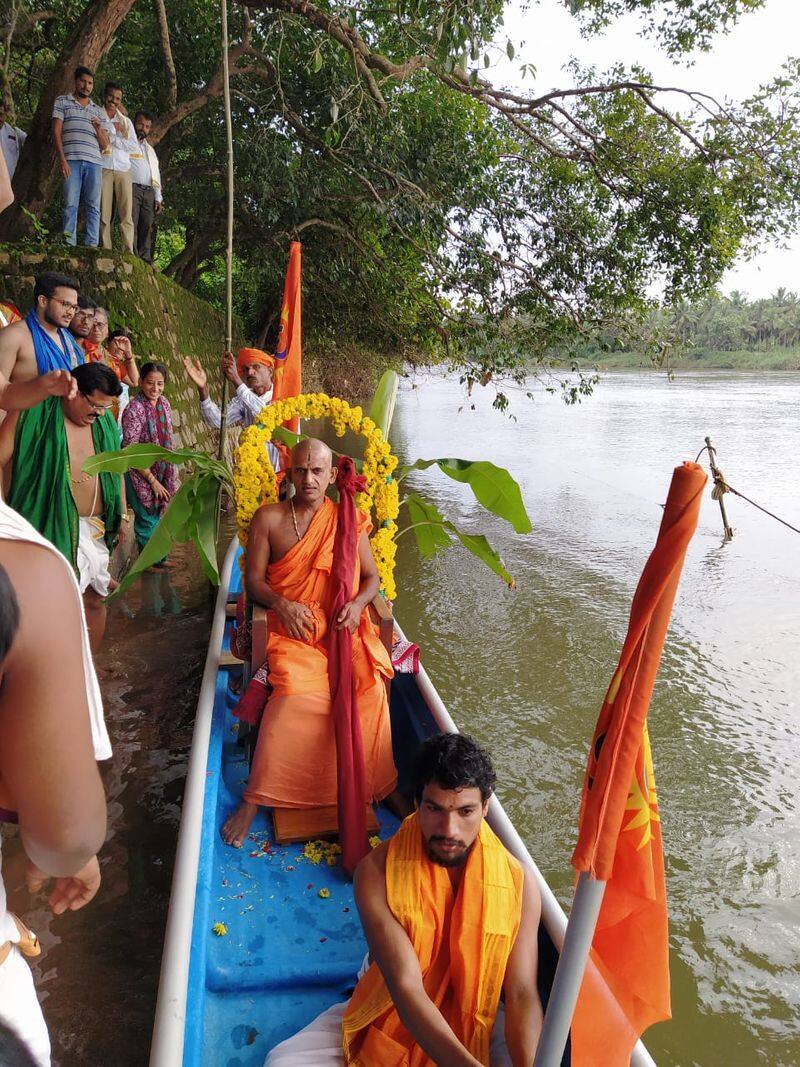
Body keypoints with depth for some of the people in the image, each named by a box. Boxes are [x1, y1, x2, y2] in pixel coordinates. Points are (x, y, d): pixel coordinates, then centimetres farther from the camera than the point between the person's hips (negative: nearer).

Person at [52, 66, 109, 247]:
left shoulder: (99, 111, 23)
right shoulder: (62, 102, 15)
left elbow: (105, 144, 18)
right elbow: (56, 131, 5)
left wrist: (98, 128, -3)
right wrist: (62, 160, -7)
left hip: (94, 162, 3)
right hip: (72, 160, -3)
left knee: (93, 206, -5)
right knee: (71, 204, -10)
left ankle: (92, 246, -8)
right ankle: (69, 244, -13)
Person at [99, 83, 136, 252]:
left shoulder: (126, 121, 22)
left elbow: (133, 145, 8)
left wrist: (111, 139, 0)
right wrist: (115, 128, -1)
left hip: (123, 170, 2)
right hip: (103, 168, -2)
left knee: (127, 214, -8)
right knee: (104, 213, -9)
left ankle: (129, 252, -12)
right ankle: (106, 251, -11)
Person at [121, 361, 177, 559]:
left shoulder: (164, 402, 0)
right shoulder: (135, 409, -21)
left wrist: (172, 473, 10)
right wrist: (152, 480, -18)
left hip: (162, 470, 6)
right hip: (141, 473, -6)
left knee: (158, 515, 18)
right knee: (148, 520, 5)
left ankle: (158, 557, 36)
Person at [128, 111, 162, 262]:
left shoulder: (151, 149, 31)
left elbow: (156, 174, 27)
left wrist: (158, 197, 17)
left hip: (149, 192, 5)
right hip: (132, 188, -5)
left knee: (146, 227, -3)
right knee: (132, 224, -16)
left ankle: (146, 260, -6)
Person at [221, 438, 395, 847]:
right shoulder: (268, 518, 6)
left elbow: (371, 576, 12)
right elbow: (253, 580, 4)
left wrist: (357, 604, -11)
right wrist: (281, 604, -16)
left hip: (342, 625, 2)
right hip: (291, 626, -2)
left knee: (370, 686, -27)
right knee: (297, 688, -32)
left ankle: (378, 783, -4)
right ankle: (254, 800, -19)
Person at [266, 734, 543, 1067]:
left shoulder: (518, 883, -17)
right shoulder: (377, 872, -24)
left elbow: (522, 993, -19)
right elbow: (405, 988, -29)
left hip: (475, 1019, 2)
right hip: (390, 1012, -1)